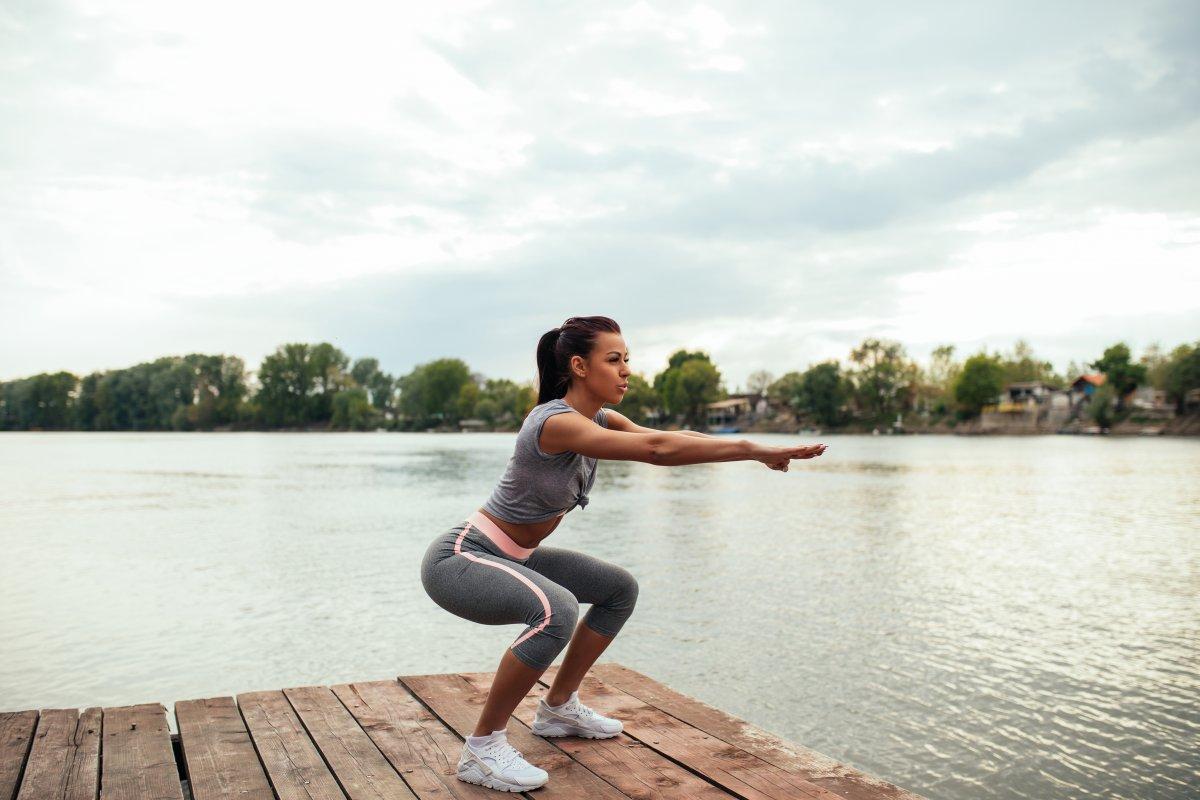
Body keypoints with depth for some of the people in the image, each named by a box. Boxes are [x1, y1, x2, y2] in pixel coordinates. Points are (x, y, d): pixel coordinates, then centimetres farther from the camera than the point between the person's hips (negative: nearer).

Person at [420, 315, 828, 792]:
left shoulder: (600, 420, 2)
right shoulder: (556, 422, -27)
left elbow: (671, 438, -8)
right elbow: (656, 450, -38)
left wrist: (756, 450, -20)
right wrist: (754, 449, -36)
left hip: (513, 558, 10)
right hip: (459, 559, -10)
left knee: (620, 589, 13)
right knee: (556, 611, -35)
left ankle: (559, 707, 24)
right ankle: (482, 748, -18)